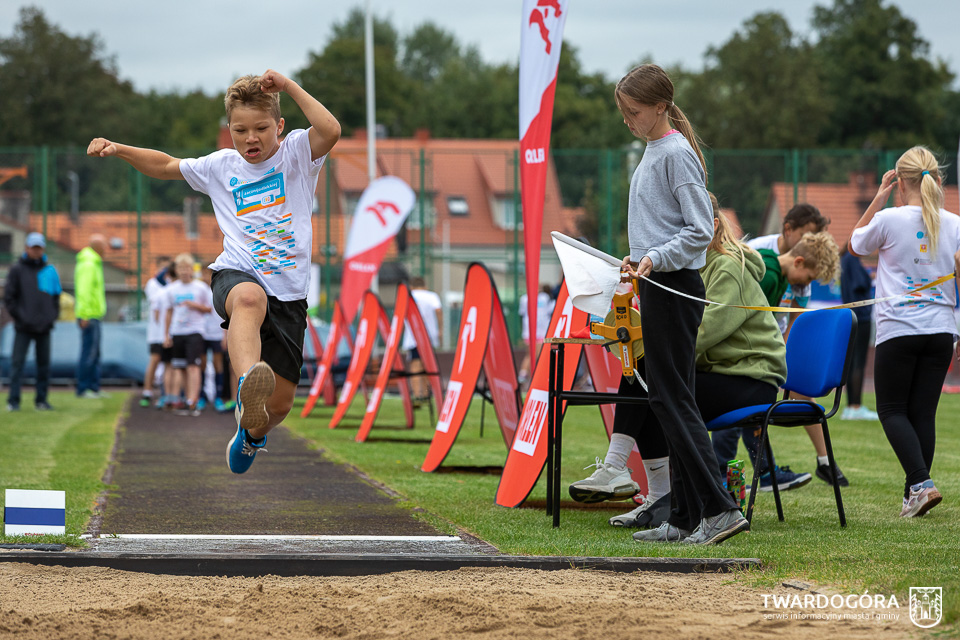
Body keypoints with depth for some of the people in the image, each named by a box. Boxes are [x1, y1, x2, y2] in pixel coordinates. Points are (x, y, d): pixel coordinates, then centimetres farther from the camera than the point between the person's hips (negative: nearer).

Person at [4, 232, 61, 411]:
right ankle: (13, 400, -4)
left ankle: (41, 400, 13)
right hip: (23, 328, -3)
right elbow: (8, 296, -2)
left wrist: (53, 315, 5)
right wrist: (18, 316, -8)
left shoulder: (50, 271, 9)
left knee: (43, 363, 6)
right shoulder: (17, 270, 0)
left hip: (44, 328, 3)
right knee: (17, 363, -6)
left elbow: (56, 296, 17)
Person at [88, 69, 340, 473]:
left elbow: (330, 131, -16)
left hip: (289, 292, 1)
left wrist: (288, 86, -15)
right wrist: (119, 150, 13)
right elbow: (166, 166, 26)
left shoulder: (296, 154, 5)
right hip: (237, 274, -1)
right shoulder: (221, 167, 13)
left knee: (280, 402, 2)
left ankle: (252, 432, 41)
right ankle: (247, 389, -70)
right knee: (250, 297, -42)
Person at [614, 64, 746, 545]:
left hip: (675, 288, -10)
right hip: (657, 289, 10)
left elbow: (700, 230, -17)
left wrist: (656, 258, -26)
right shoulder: (652, 152, 16)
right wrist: (638, 257, 13)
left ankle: (719, 509, -14)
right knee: (672, 401, 9)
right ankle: (686, 518, 11)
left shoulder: (677, 153, -13)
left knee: (672, 400, -12)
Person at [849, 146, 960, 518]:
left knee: (891, 409, 4)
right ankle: (913, 493, 8)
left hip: (898, 330, -4)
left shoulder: (889, 220, -7)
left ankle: (921, 482, -15)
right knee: (923, 411, 9)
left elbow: (854, 246, 12)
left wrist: (878, 199, 12)